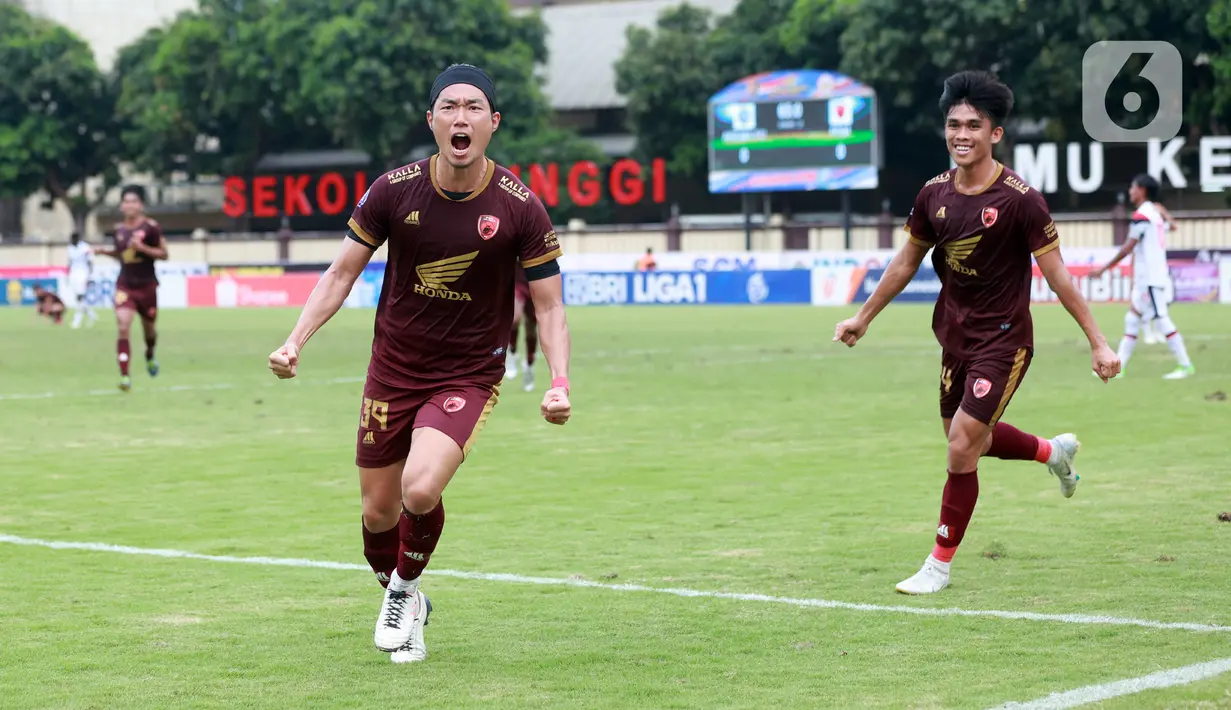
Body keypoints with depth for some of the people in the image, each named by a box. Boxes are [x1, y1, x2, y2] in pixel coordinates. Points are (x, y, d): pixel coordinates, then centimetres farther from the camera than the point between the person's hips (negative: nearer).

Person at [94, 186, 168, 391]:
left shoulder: (151, 227, -9)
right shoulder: (119, 229, 3)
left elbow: (163, 253, -8)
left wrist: (142, 248, -22)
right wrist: (106, 252, 0)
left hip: (146, 286, -1)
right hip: (125, 285, 1)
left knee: (148, 327, 16)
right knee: (122, 327, -17)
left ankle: (150, 356, 51)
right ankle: (124, 376, -19)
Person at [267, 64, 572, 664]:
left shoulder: (519, 208, -13)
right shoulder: (394, 189, -9)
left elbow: (549, 304, -6)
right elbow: (343, 272, 2)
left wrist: (559, 382, -21)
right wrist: (296, 340, -10)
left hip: (469, 375, -2)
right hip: (393, 368, 3)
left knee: (421, 489, -24)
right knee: (378, 513, 7)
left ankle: (404, 591, 7)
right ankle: (401, 605, 39)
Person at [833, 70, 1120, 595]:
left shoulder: (1019, 199, -19)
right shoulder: (935, 194, -2)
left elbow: (1056, 274, -14)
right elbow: (907, 261, 13)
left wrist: (1097, 342, -15)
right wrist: (864, 317, 20)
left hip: (1003, 339, -7)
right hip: (955, 335, 7)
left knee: (962, 447, -11)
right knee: (967, 438, 20)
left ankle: (939, 566, 4)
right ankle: (1054, 450, 48)